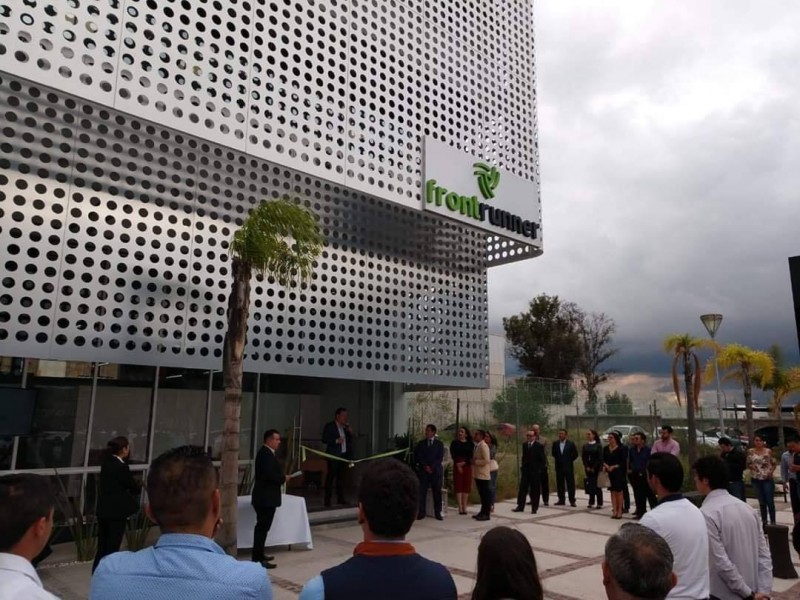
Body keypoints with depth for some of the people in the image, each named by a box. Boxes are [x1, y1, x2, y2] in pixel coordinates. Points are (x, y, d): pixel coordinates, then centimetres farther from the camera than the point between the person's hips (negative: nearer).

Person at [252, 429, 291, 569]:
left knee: (262, 526, 18)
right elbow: (269, 474, -28)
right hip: (266, 497, -11)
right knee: (263, 527, -7)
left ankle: (258, 555, 28)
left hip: (263, 496, 11)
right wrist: (283, 478, -13)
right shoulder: (267, 454, -19)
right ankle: (257, 559, -3)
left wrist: (281, 477, 5)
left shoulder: (265, 452, 14)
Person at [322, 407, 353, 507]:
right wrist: (336, 441, -18)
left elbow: (350, 440, 19)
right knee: (330, 477, -4)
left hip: (344, 455, 6)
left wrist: (350, 432, 2)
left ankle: (340, 498, 13)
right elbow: (324, 439, -10)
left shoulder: (345, 427, 16)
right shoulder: (329, 426, -2)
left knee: (341, 477, 7)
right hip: (334, 456, -6)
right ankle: (327, 499, 0)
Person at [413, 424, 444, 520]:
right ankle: (421, 512, 2)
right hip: (423, 471, 1)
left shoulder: (439, 444, 8)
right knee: (422, 492, -4)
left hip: (436, 471, -1)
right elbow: (418, 456, 3)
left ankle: (438, 513, 6)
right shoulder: (421, 443, 10)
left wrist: (431, 467, -11)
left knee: (437, 493, 0)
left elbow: (440, 458, -1)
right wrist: (425, 466, -9)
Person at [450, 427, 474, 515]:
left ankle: (464, 507, 6)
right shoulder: (454, 443, 6)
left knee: (466, 486, 0)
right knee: (458, 486, -4)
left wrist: (463, 463, -15)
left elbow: (471, 456, -2)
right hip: (457, 466, -1)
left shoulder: (470, 444, 7)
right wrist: (458, 464, -13)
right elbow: (453, 455, -2)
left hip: (467, 466, 1)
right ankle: (460, 507, -2)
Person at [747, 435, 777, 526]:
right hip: (756, 479, 2)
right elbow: (748, 464, 10)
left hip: (767, 479, -2)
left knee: (770, 501, -3)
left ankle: (773, 522, 7)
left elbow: (773, 464, 4)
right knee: (761, 502, 10)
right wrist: (751, 466, -12)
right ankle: (764, 521, 19)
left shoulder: (768, 451, -3)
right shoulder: (750, 451, 2)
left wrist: (771, 472, -11)